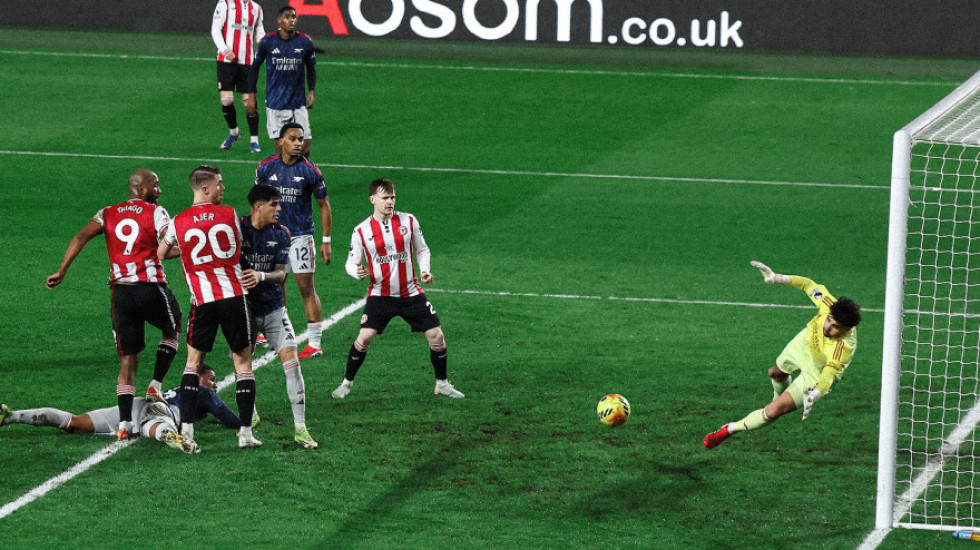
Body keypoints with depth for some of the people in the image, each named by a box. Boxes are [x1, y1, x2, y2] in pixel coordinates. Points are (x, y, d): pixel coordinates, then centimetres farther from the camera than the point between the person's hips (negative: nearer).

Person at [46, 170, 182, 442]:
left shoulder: (108, 214, 12)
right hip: (152, 287, -4)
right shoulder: (156, 213, 0)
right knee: (172, 330, 28)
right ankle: (156, 385, 14)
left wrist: (61, 271, -2)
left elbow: (81, 238, -1)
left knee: (128, 359, 8)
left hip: (121, 292, 4)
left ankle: (124, 423, -2)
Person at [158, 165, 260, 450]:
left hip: (202, 300, 1)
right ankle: (245, 431, 2)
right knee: (243, 361, 7)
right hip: (234, 295, -1)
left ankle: (186, 428, 3)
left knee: (194, 361, 13)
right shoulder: (229, 214, -1)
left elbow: (160, 253, 17)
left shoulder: (179, 222, 1)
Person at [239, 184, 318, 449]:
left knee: (290, 358, -11)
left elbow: (281, 273, -3)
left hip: (272, 307, 2)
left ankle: (300, 427, -9)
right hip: (243, 306, -2)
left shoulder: (281, 234, 1)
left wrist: (261, 276, -23)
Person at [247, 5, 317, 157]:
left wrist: (312, 91, -2)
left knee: (305, 146, -5)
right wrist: (251, 94, 7)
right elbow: (255, 67, 9)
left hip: (298, 103, 1)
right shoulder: (267, 42, -3)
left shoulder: (305, 42, 0)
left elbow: (311, 69, 13)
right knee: (280, 145, -3)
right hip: (275, 103, -1)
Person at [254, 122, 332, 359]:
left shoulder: (310, 171, -8)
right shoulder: (266, 168, 0)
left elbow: (324, 205, -1)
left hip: (301, 236, -3)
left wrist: (326, 240, -4)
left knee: (306, 288, -5)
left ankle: (315, 343, -3)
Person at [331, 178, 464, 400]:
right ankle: (346, 383, 3)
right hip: (380, 295, -2)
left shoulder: (408, 221, 1)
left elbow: (422, 250, 12)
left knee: (437, 335, -2)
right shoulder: (362, 231, -4)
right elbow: (352, 262, 2)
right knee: (364, 337, -15)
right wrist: (357, 271, -21)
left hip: (411, 293, 2)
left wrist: (425, 270, -6)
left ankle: (442, 384, 17)